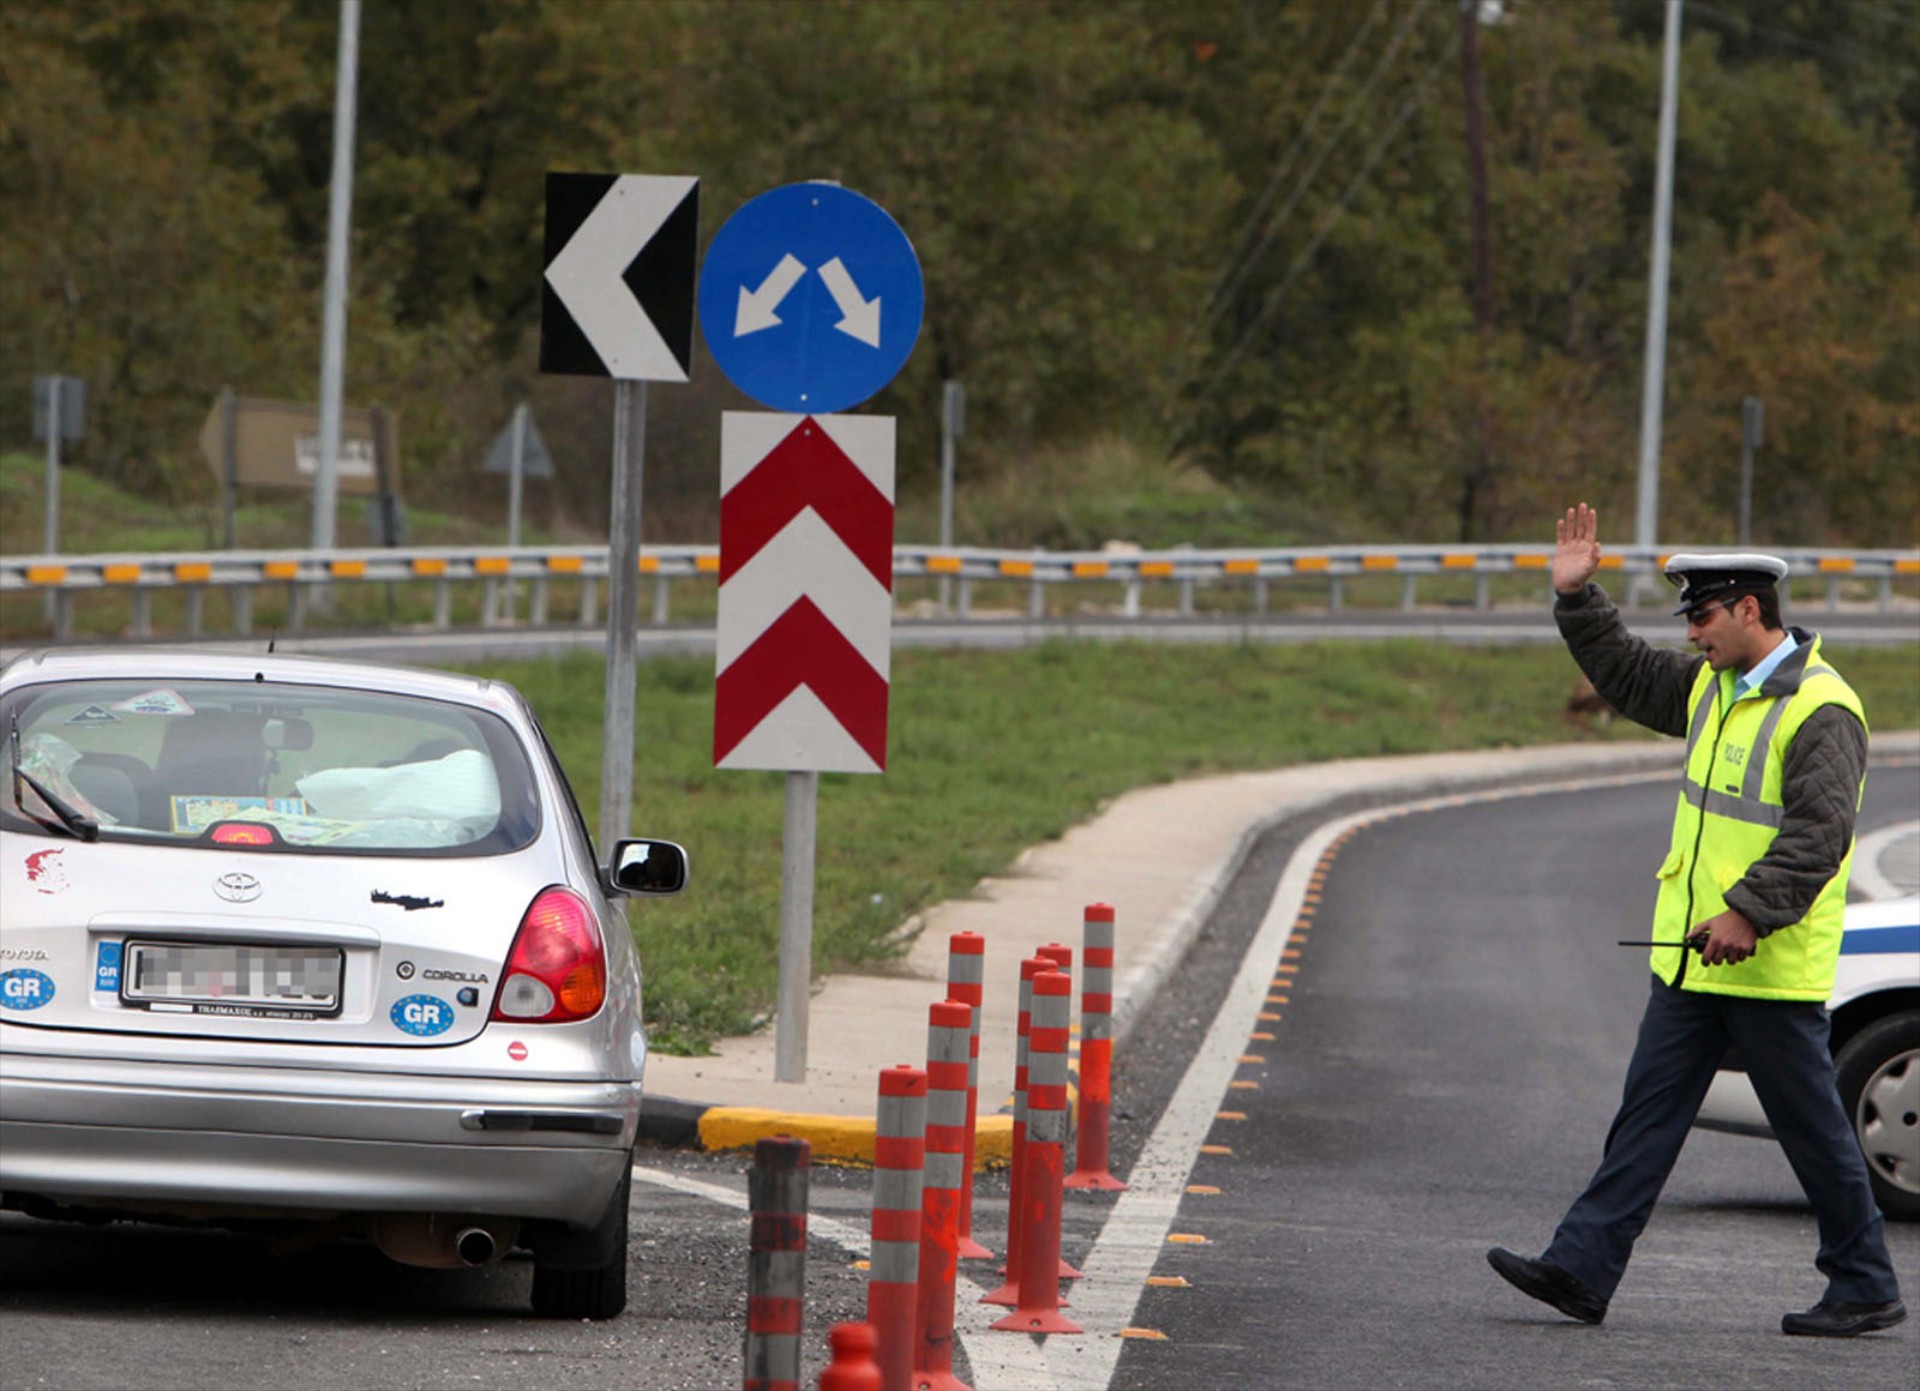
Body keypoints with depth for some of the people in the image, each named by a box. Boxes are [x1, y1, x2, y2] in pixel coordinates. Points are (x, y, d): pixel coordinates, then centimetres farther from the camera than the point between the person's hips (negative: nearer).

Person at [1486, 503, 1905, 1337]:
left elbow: (1818, 833, -23)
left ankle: (1866, 1290, 10)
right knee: (1647, 1116, 4)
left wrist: (1750, 913, -28)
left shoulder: (1821, 711, -16)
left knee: (1813, 1131, 0)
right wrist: (1576, 596, 16)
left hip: (1772, 971, -8)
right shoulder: (1711, 686, 12)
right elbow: (1626, 675, 26)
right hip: (1691, 960, 8)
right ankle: (1581, 1270, 1)